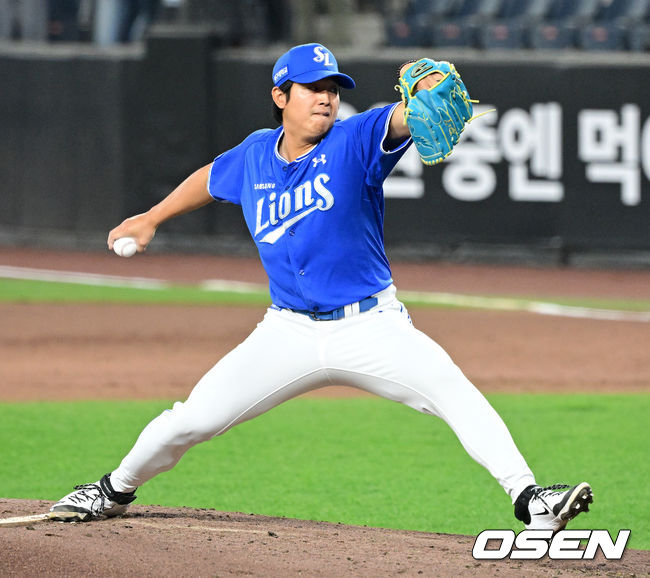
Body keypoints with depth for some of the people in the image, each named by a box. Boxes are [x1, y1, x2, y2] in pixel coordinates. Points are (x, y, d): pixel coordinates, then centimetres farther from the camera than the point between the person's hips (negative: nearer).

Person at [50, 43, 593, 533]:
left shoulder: (354, 142, -10)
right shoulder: (253, 157, 3)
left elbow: (400, 121, -31)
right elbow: (210, 177, 25)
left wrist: (426, 95, -53)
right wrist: (151, 219, 33)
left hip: (372, 326, -3)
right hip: (289, 332, 3)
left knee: (453, 389, -26)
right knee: (193, 418, 1)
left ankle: (529, 500, -28)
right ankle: (115, 491, 27)